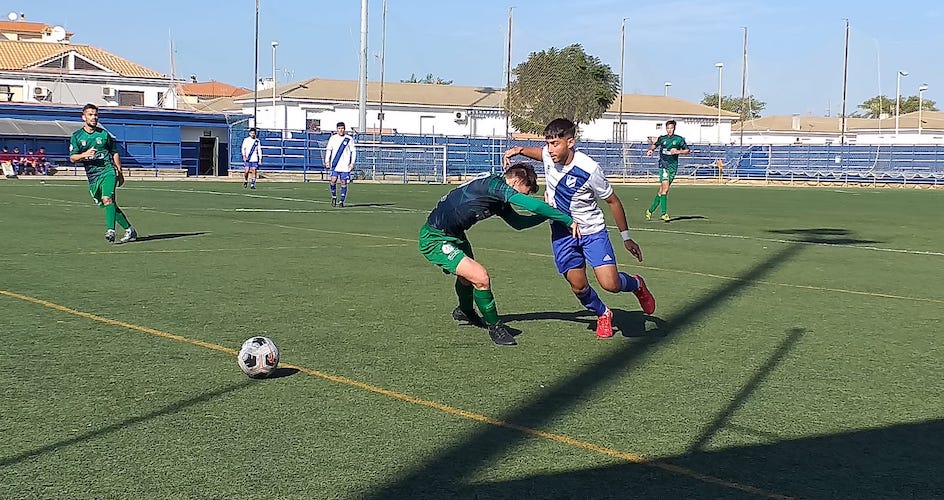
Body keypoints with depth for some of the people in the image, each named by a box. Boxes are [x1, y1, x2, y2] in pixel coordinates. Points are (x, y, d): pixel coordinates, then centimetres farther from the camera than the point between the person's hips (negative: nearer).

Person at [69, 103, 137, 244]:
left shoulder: (104, 134, 7)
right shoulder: (76, 136, 7)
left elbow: (114, 153, 17)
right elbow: (72, 158, 1)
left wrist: (120, 173, 15)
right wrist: (85, 155, -19)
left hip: (108, 170, -2)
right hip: (92, 176, 3)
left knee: (107, 199, -25)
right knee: (111, 205, 6)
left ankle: (110, 231, -33)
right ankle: (129, 229, 17)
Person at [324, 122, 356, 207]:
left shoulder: (349, 139, 3)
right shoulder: (333, 138, 7)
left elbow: (353, 151, 6)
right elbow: (328, 150, 11)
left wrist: (352, 163, -3)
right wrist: (327, 161, 2)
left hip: (345, 165, -1)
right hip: (335, 164, 1)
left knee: (344, 183, -1)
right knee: (333, 180, -11)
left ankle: (341, 201, 7)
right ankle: (334, 197, 12)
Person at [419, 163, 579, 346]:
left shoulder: (499, 200, 4)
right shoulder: (494, 184, -24)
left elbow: (517, 222, 21)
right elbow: (533, 205, -30)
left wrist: (548, 214, 9)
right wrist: (568, 220, -23)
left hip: (455, 235, 11)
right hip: (435, 239, -11)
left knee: (468, 275, 33)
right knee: (480, 277, -22)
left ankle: (465, 312, 61)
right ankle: (494, 326, -3)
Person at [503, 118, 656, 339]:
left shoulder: (589, 170, -27)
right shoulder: (548, 155, -13)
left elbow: (613, 201, -13)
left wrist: (626, 237, -8)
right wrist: (519, 150, -4)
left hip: (592, 231, -4)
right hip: (562, 233, 4)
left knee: (610, 284, -16)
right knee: (578, 286, 4)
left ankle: (636, 284, 20)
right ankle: (603, 315, 35)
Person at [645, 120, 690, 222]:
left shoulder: (679, 139, 4)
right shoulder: (662, 138, 6)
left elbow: (687, 150, 9)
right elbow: (654, 145, 21)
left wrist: (678, 151, -7)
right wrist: (650, 150, 0)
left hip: (673, 166, 2)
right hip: (664, 165, -2)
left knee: (662, 190, 5)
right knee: (665, 189, -17)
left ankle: (650, 210, 19)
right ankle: (664, 213, -16)